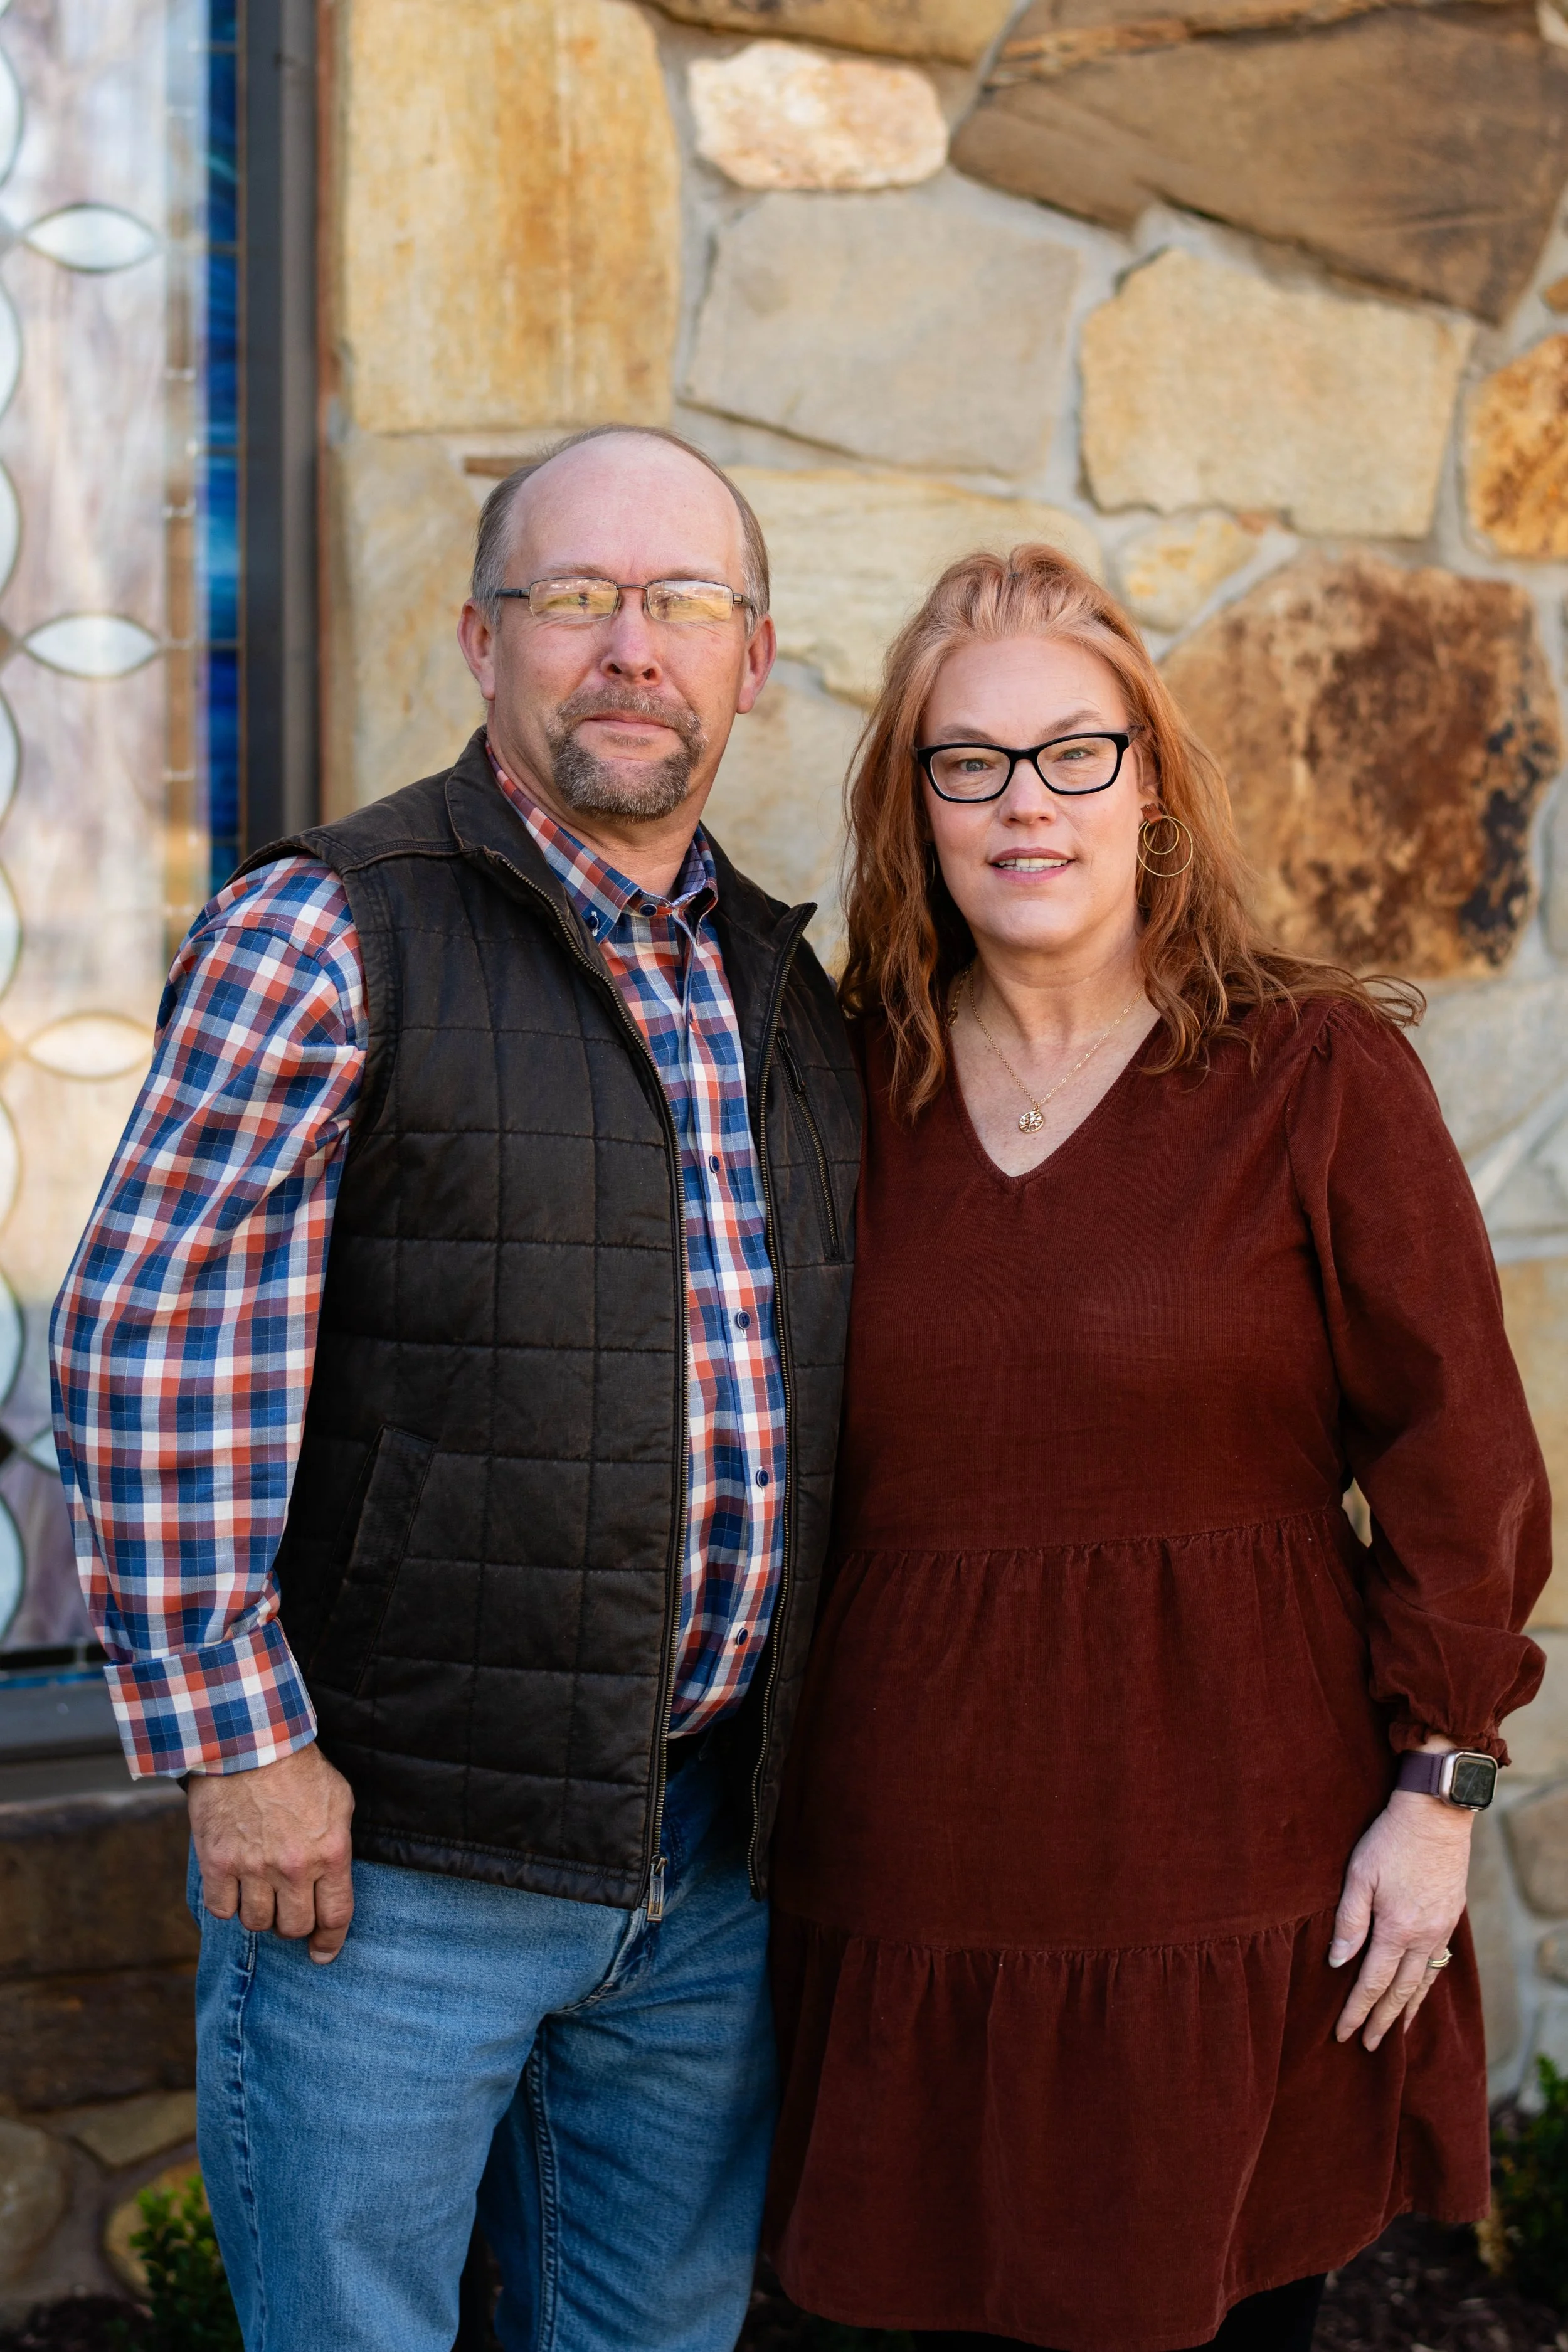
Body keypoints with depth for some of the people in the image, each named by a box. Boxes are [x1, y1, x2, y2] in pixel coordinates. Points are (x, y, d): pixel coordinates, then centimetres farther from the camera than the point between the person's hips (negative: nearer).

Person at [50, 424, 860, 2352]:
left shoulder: (785, 985, 10)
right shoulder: (324, 937, -10)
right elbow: (150, 1347, -13)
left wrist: (802, 1768, 14)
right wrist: (235, 1739, -15)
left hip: (717, 1853, 6)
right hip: (382, 1847, -5)